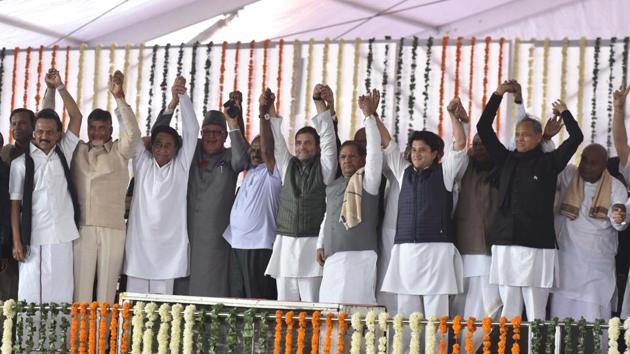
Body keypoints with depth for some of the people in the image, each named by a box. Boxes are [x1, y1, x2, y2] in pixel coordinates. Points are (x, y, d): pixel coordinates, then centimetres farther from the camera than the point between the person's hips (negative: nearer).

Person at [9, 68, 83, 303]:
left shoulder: (64, 154, 9)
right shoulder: (21, 164, 3)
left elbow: (76, 117, 5)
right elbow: (15, 205, 2)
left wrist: (59, 87, 0)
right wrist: (17, 242, -4)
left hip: (62, 239, 2)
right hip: (33, 240, -2)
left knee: (61, 298, 2)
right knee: (31, 297, -2)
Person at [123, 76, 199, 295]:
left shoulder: (181, 167, 6)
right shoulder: (142, 163, 9)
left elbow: (191, 131, -2)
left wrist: (182, 97, -12)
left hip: (169, 246, -1)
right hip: (139, 244, 1)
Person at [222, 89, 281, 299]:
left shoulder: (271, 172, -4)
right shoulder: (250, 171, 19)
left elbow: (267, 149, -18)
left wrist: (264, 113, -24)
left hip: (260, 246, -8)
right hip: (237, 244, 8)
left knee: (259, 300, -10)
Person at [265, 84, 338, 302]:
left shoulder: (324, 168, 4)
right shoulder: (287, 166, 15)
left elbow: (328, 138, -4)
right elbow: (277, 140, 9)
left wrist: (321, 104, -9)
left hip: (313, 244, -4)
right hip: (285, 243, 4)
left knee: (312, 303, -6)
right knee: (284, 304, 2)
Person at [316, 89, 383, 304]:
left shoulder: (367, 180, 1)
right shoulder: (332, 186, 20)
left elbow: (375, 150, -10)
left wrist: (369, 116, -12)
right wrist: (320, 245, 18)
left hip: (358, 256, -6)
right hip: (333, 257, 6)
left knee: (350, 309, -14)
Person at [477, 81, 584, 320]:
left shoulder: (548, 162, 5)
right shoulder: (506, 160, 13)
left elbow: (576, 137, -3)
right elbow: (483, 128, 13)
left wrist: (564, 112, 10)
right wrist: (498, 95, 10)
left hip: (537, 246, -3)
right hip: (505, 244, 3)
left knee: (535, 313, -4)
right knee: (509, 312, 5)